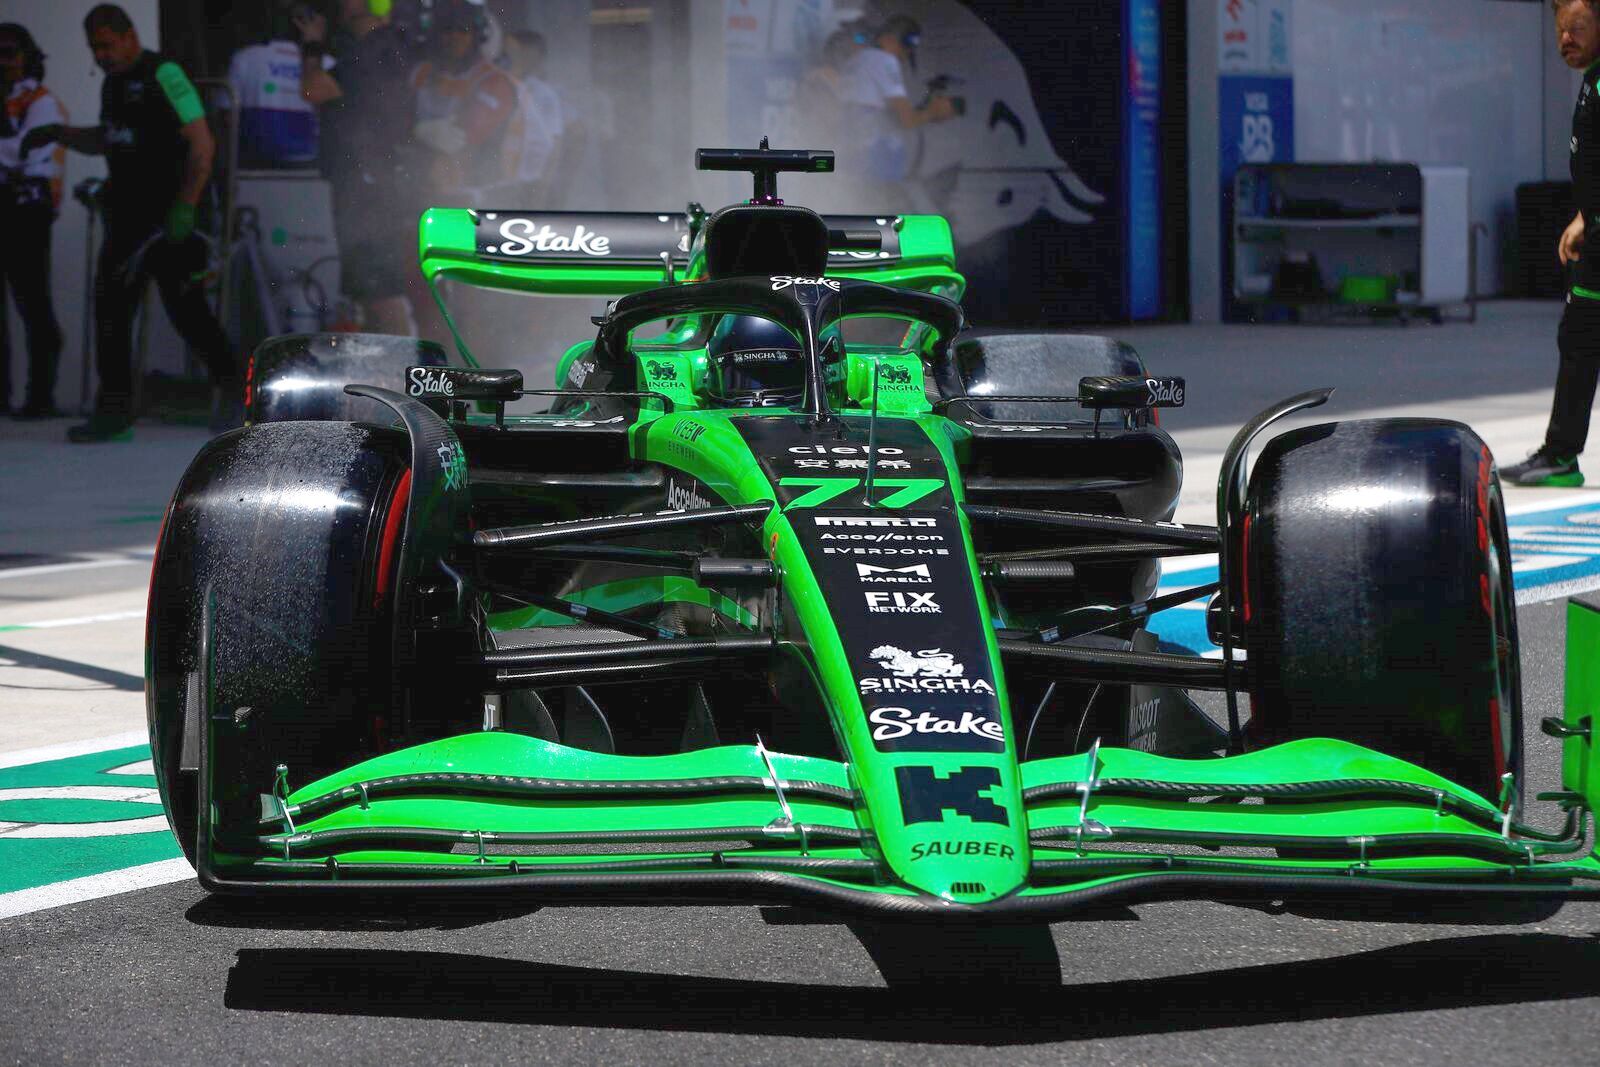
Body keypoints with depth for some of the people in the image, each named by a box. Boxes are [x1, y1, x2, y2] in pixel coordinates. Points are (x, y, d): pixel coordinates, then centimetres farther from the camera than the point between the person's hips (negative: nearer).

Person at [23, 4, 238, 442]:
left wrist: (185, 207, -22)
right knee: (111, 307, 4)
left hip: (166, 217, -9)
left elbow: (202, 143, -17)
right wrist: (59, 134, 14)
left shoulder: (163, 75, -12)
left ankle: (234, 393, 8)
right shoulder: (114, 82, 16)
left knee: (185, 307, -7)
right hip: (126, 216, 9)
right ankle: (114, 411, 7)